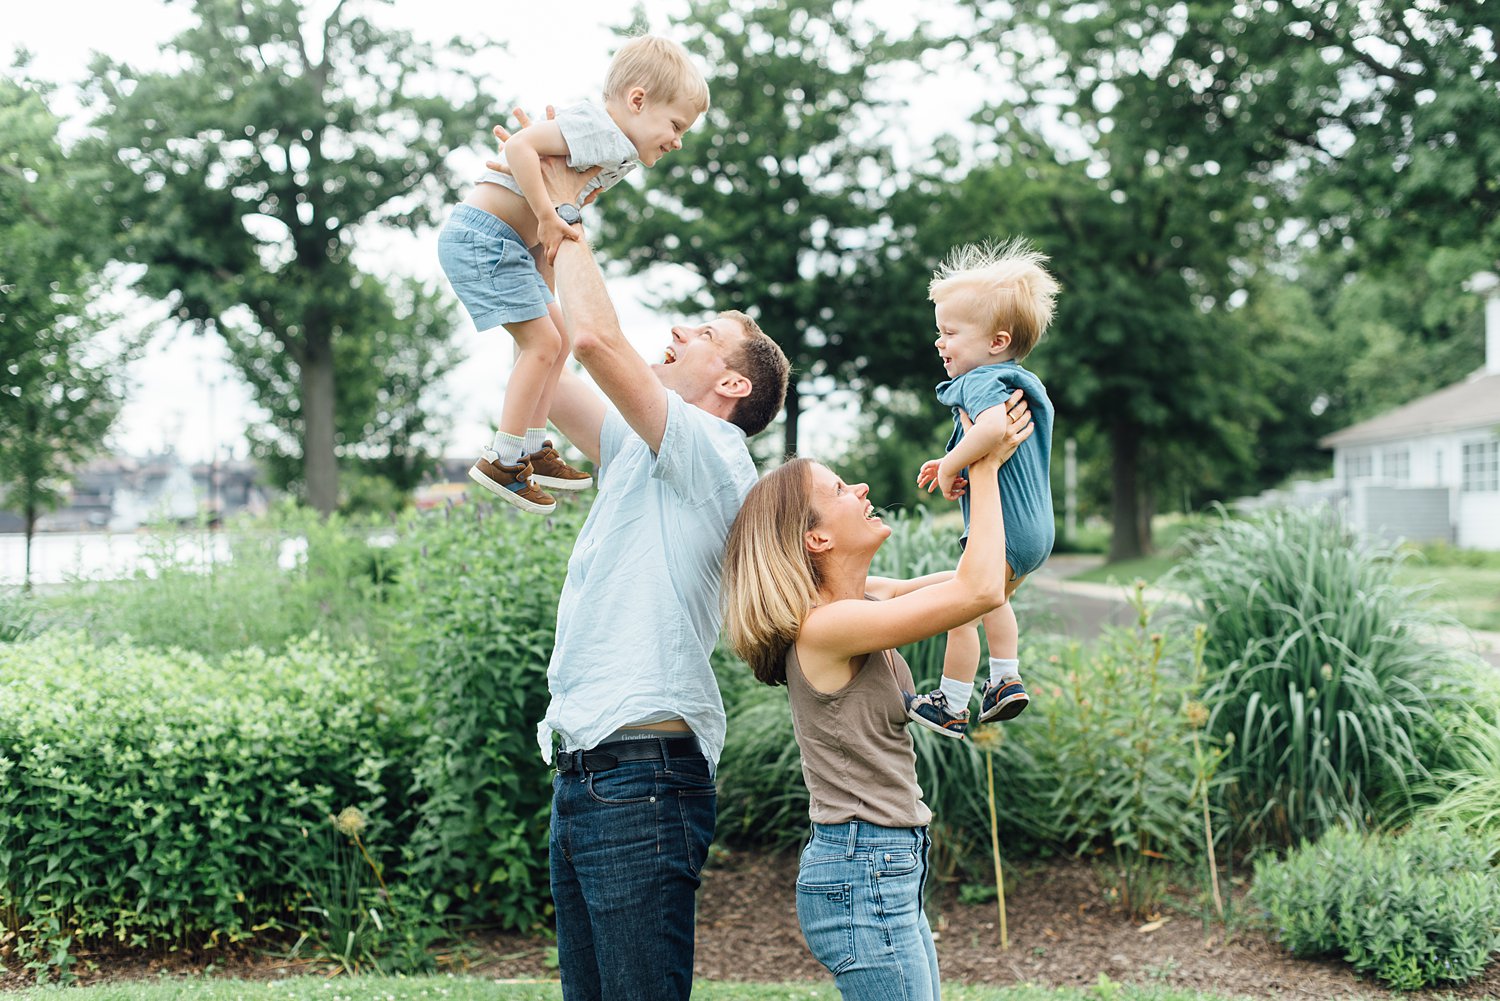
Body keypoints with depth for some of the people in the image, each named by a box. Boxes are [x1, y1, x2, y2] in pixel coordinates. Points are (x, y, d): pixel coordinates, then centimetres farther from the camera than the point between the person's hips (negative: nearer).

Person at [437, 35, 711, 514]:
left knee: (556, 336, 14)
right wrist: (547, 219, -26)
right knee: (541, 341, -9)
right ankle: (501, 461, -2)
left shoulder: (617, 150, 15)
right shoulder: (597, 127, -17)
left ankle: (535, 450, 22)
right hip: (483, 234, -10)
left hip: (511, 243, 10)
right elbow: (521, 147, -28)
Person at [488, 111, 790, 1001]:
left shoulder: (713, 457, -6)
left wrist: (566, 211, -5)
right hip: (583, 770, 9)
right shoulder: (641, 456, 20)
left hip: (643, 771, -9)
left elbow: (595, 337, -17)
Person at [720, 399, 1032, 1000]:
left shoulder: (865, 599, 7)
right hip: (861, 877, -9)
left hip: (891, 872, 10)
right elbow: (980, 591, -25)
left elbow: (979, 580, 16)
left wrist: (990, 465, 6)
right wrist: (984, 467, -14)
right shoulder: (823, 627, -21)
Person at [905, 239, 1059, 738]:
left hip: (1003, 530, -10)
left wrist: (951, 466, -30)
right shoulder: (1022, 384, 11)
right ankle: (1006, 681, 37)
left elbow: (995, 426, -44)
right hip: (1035, 526, 10)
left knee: (961, 613, 5)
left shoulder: (982, 382, -21)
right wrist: (952, 467, 12)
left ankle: (950, 707, 16)